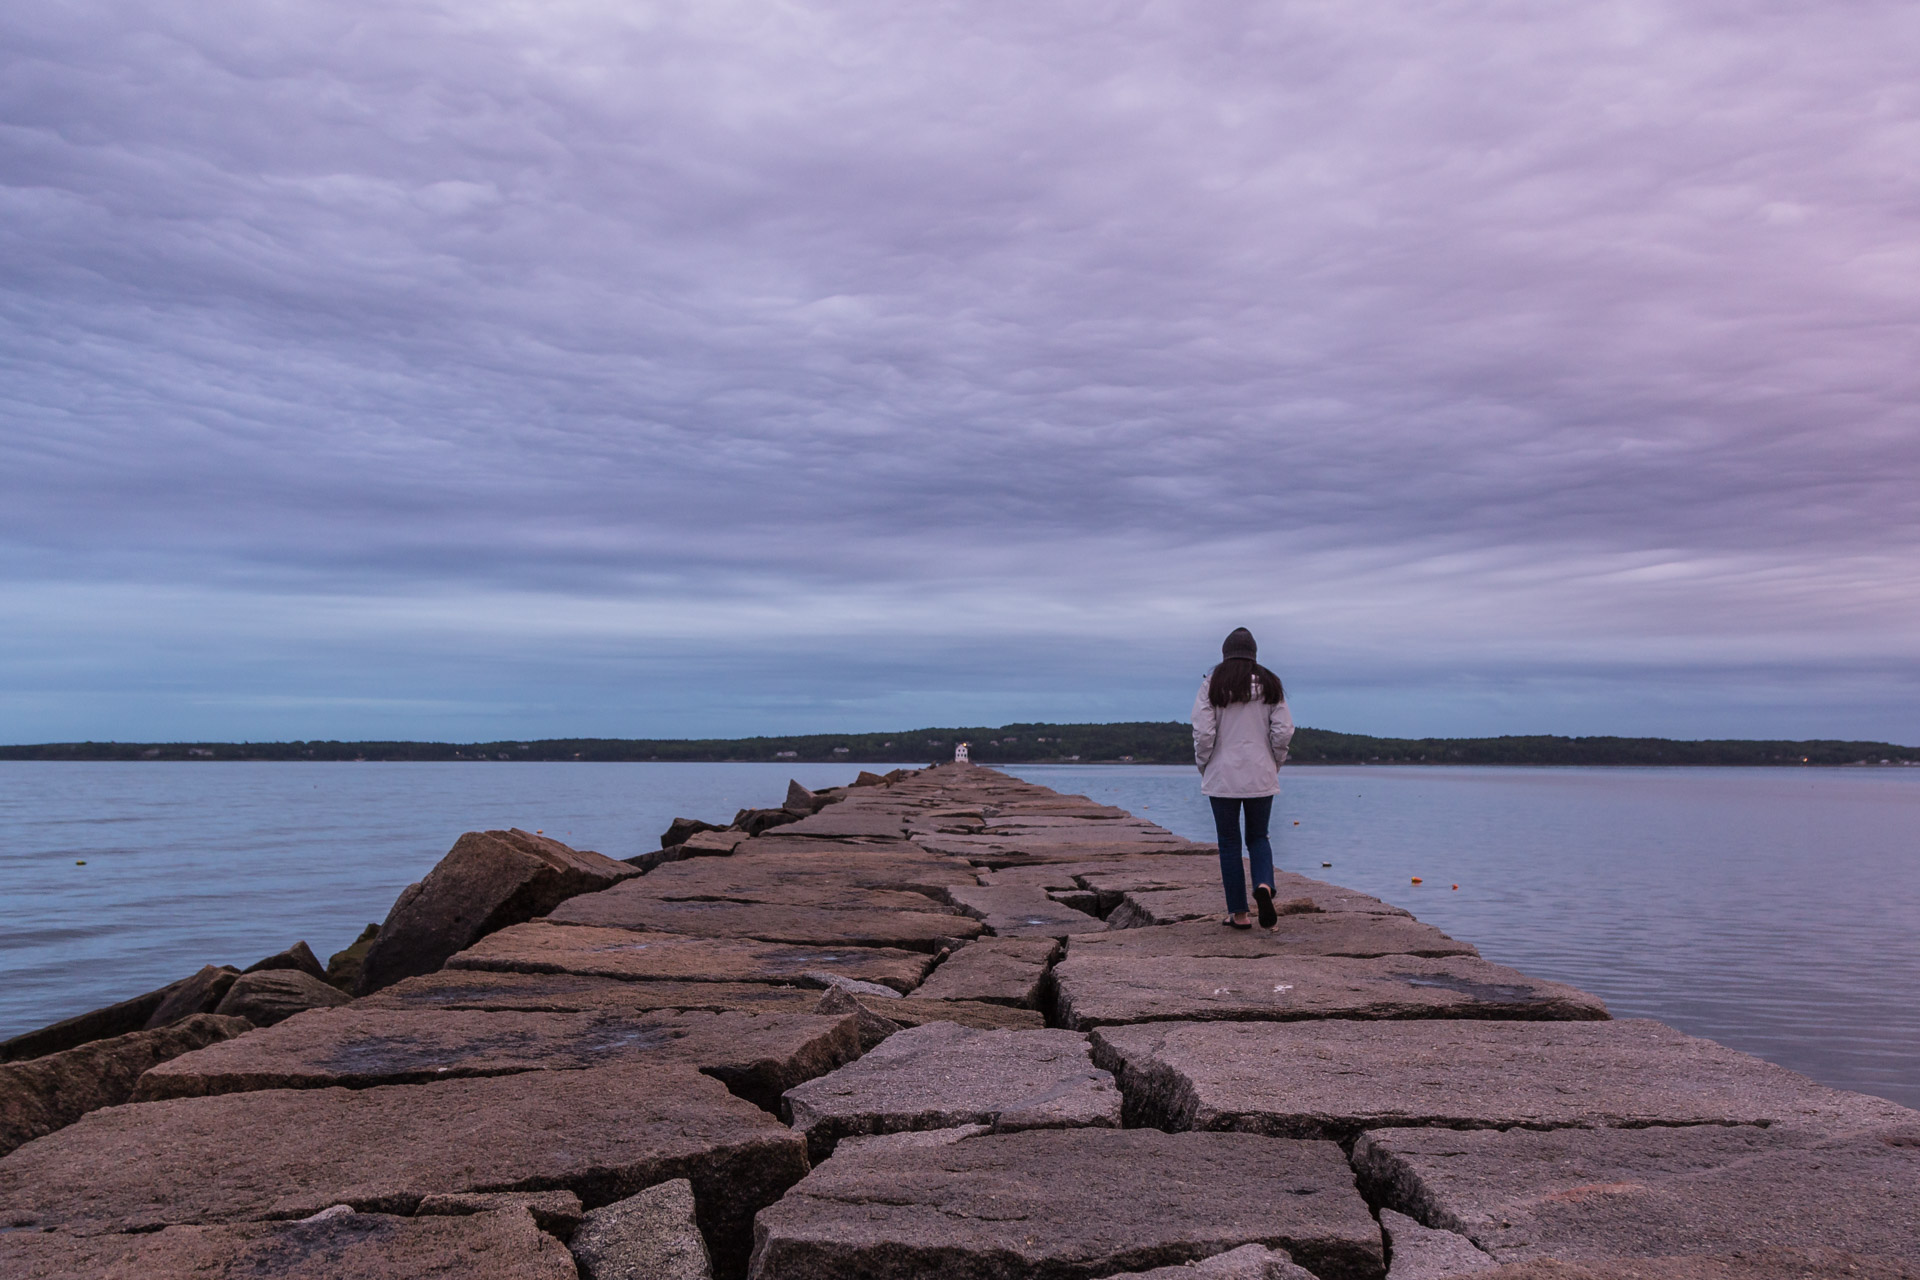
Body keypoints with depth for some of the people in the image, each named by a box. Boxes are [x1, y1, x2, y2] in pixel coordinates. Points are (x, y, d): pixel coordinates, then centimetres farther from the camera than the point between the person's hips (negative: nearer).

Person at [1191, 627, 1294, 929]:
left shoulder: (1212, 684, -3)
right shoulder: (1270, 684, 4)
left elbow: (1203, 732, -9)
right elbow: (1283, 731, -2)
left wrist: (1204, 766, 4)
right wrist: (1275, 764, 11)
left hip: (1222, 776, -2)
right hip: (1261, 777, 2)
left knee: (1229, 843, 7)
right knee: (1258, 836, 15)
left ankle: (1238, 913, 9)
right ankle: (1264, 885, -13)